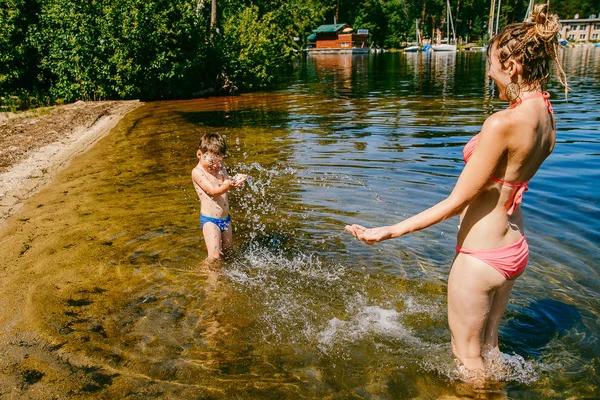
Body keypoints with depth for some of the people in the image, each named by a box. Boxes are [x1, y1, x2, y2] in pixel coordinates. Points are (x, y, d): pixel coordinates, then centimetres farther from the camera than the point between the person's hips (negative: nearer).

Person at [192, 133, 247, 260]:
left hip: (225, 219, 7)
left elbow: (227, 181, -4)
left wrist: (236, 181, -28)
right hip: (210, 220, -7)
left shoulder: (220, 167, 10)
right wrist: (227, 185, -41)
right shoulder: (197, 172, -11)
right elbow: (213, 191, -21)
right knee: (215, 256, -11)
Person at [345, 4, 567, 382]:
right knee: (488, 344, 30)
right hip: (515, 249, 9)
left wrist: (389, 231, -22)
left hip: (481, 256, -9)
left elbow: (457, 201, -24)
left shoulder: (503, 123, -27)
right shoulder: (546, 117, -1)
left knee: (467, 357, 16)